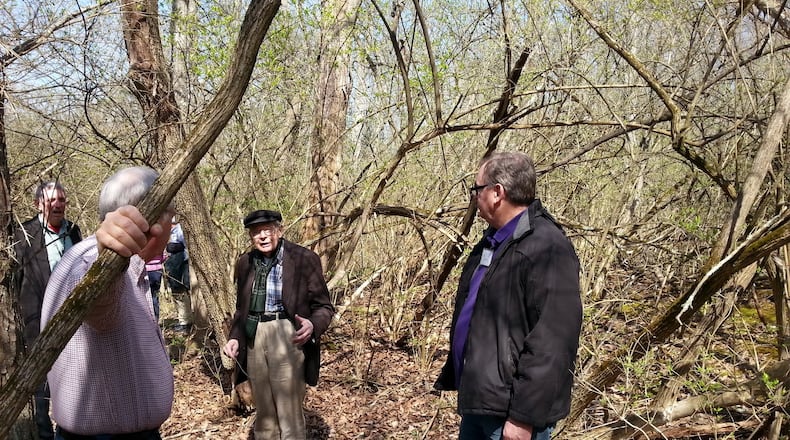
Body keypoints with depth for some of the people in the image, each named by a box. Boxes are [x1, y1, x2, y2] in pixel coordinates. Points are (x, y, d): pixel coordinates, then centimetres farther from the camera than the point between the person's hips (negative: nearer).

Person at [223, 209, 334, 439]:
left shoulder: (304, 259, -8)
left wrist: (313, 325, -24)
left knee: (289, 410, -1)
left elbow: (323, 305, -4)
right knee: (263, 410, 18)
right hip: (253, 338, 5)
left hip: (287, 336, -5)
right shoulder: (245, 263, 8)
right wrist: (235, 336, 4)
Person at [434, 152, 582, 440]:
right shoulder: (493, 241, 10)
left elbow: (551, 341, -25)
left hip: (509, 411, -9)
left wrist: (524, 417, -23)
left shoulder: (547, 248, -20)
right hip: (478, 401, 9)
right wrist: (455, 378, 19)